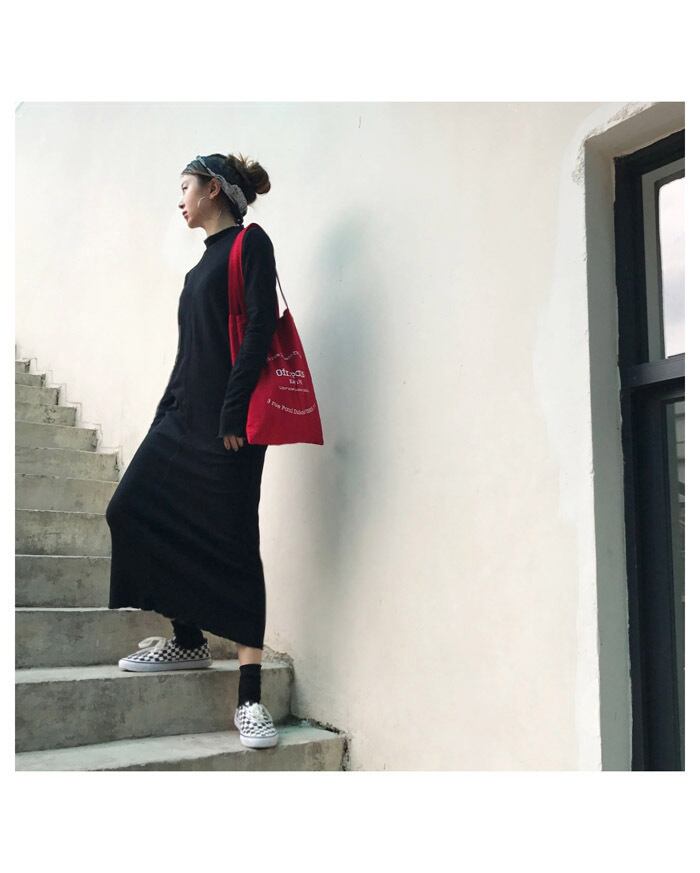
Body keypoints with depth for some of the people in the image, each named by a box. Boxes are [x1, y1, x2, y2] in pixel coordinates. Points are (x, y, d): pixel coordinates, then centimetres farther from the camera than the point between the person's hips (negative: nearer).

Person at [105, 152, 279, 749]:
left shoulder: (250, 244, -2)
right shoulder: (207, 260, 23)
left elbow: (261, 327, -14)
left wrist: (234, 410, -22)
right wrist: (167, 414, 18)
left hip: (226, 421, -9)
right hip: (185, 415, 9)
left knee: (233, 543, -9)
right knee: (134, 511, 3)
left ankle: (250, 696, -3)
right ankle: (189, 642, 15)